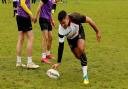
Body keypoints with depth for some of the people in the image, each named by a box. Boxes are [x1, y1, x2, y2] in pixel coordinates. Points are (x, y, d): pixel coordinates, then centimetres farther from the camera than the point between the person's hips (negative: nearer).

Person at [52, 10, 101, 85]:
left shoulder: (75, 17, -40)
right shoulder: (61, 30, -36)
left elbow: (89, 20, -24)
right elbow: (61, 46, -28)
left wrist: (97, 31, -15)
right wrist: (59, 62, -26)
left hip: (79, 32, -2)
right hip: (71, 38, 2)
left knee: (81, 49, -27)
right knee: (79, 56, 0)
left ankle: (85, 75, -23)